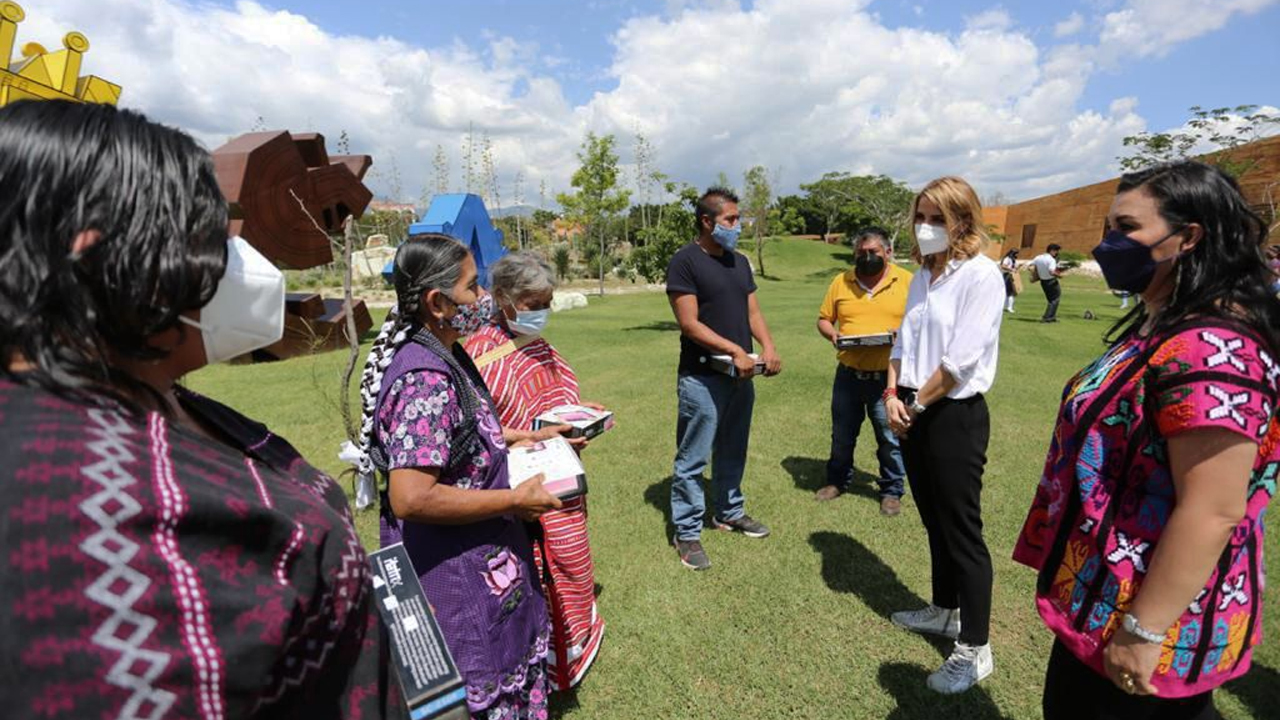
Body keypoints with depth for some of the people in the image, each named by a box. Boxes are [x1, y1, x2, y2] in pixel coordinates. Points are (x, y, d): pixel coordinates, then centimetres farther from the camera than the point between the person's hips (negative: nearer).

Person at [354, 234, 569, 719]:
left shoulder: (444, 355, 2)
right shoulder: (425, 379, -28)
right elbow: (410, 498, -33)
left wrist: (508, 438, 8)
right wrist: (516, 500, -24)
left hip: (478, 561, 9)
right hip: (452, 574, -9)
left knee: (507, 670, 27)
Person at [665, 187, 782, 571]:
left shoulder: (739, 261, 13)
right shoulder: (685, 261, -10)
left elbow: (753, 311, 12)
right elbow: (689, 323, -17)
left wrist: (768, 345, -7)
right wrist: (735, 350, -21)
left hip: (740, 376, 8)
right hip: (702, 378, -7)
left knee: (732, 452, 20)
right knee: (693, 460, 1)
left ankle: (730, 512, 37)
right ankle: (687, 533, 14)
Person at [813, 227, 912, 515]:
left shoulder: (908, 281, -2)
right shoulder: (841, 281, 3)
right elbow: (824, 319, 8)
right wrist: (831, 333, -13)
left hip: (888, 377, -2)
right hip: (848, 374, 2)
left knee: (890, 438, 8)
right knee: (842, 435, 16)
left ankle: (891, 491, 27)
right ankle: (837, 481, 36)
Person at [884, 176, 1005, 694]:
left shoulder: (981, 275, -13)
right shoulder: (922, 277, 11)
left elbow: (961, 359, -19)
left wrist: (916, 405, -10)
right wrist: (893, 395, -2)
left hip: (955, 416, -8)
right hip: (914, 413, 8)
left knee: (962, 530, 1)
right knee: (935, 522, 19)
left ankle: (974, 649, 15)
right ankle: (945, 611, 38)